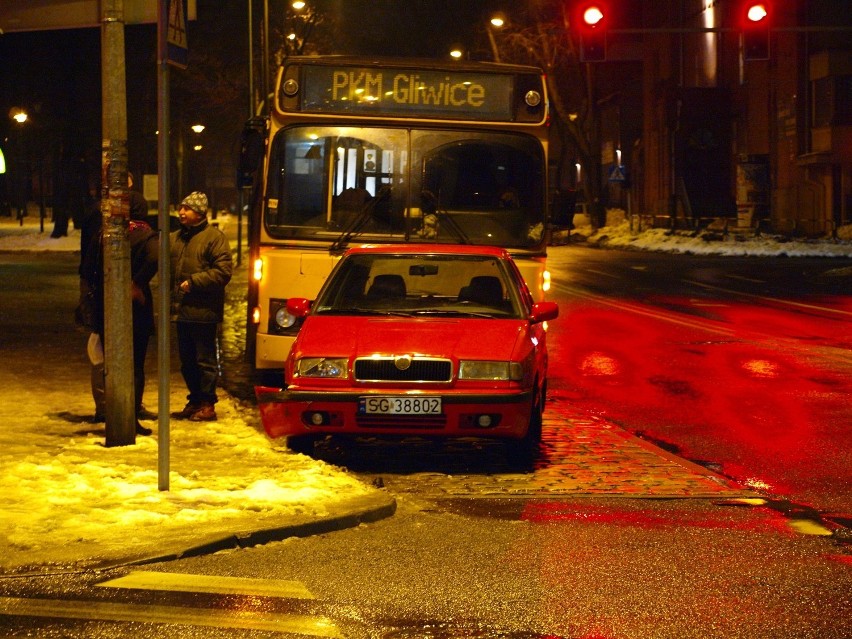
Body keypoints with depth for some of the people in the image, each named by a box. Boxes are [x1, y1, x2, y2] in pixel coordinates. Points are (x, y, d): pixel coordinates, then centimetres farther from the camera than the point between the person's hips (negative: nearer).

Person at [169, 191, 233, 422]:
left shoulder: (214, 237, -6)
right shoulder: (175, 238, 15)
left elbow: (223, 271, -13)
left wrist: (193, 282, -16)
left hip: (203, 312, -7)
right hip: (182, 311, 7)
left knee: (205, 360, -2)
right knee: (187, 361, 13)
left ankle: (207, 405, 5)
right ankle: (195, 401, 24)